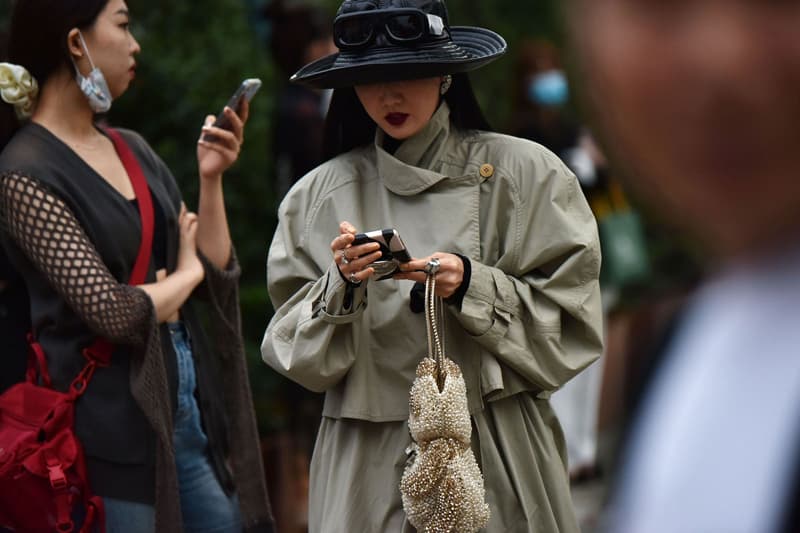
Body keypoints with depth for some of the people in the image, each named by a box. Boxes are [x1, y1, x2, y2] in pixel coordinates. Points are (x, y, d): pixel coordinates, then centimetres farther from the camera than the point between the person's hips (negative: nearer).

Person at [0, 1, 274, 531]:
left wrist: (211, 179, -2)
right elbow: (115, 312, -19)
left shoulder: (133, 149, 10)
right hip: (115, 424, -7)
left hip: (193, 401, 7)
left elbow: (218, 277, 10)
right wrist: (184, 274, -2)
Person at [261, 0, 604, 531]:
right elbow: (299, 358, 3)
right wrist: (341, 287, -14)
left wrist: (473, 287, -16)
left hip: (499, 456, -1)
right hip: (367, 467, 1)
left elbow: (571, 327, -3)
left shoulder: (525, 173, -2)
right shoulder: (319, 195, 4)